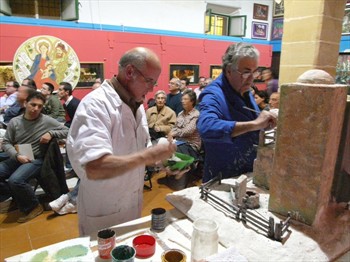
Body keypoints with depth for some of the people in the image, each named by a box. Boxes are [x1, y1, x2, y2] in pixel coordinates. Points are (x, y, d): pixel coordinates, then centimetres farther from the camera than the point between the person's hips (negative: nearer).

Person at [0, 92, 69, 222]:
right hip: (17, 158, 5)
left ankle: (33, 207, -4)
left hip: (36, 160, -5)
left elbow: (67, 131, -2)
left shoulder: (46, 121, -6)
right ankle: (17, 196, 7)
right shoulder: (14, 122, 2)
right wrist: (17, 155, -12)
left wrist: (51, 133, -18)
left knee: (15, 180, -28)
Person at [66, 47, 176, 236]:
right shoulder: (95, 105, -24)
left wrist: (160, 160, -6)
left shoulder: (136, 105, 3)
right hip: (103, 213, -7)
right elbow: (95, 168, -35)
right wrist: (149, 155, -29)